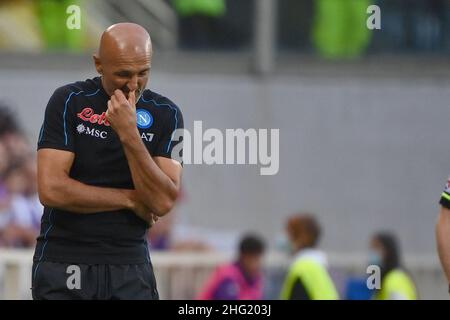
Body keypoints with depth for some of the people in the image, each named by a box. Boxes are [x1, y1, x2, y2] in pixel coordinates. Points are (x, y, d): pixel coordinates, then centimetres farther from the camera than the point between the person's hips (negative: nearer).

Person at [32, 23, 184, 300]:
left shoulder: (166, 114, 0)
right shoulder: (69, 102, -5)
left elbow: (163, 203, -10)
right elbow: (52, 190, -14)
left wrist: (129, 134, -20)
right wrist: (130, 199, -7)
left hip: (130, 265, 2)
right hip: (64, 264, -2)